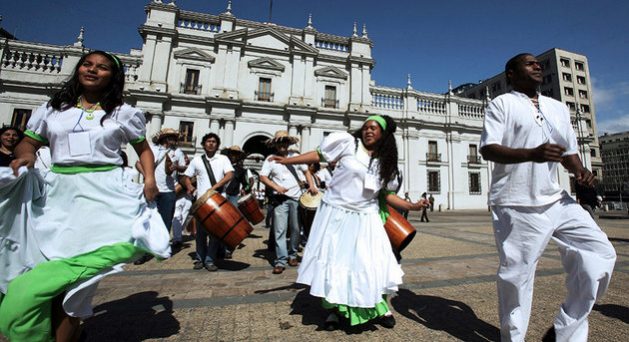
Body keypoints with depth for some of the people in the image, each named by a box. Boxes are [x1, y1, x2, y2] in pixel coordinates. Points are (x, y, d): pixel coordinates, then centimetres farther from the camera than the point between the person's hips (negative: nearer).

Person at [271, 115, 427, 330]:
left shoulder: (385, 163, 6)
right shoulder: (348, 143, -5)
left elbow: (387, 194, 7)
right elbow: (319, 154, -4)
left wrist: (411, 206, -6)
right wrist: (287, 161, -8)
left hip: (364, 218, 3)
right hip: (336, 213, -2)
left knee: (372, 262, 5)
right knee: (333, 259, 6)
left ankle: (380, 308, 32)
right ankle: (334, 309, 27)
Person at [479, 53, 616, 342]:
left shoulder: (559, 107, 21)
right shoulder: (501, 104, 0)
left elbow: (569, 150, 23)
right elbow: (488, 149, -12)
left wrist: (578, 170, 1)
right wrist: (532, 153, -27)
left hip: (557, 200, 7)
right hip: (517, 206, -7)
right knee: (517, 276, -2)